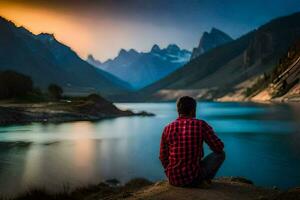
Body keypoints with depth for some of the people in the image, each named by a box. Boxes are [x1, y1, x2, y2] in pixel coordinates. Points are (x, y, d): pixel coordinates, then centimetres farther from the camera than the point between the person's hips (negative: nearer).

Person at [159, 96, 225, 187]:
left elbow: (163, 157, 8)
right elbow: (219, 147, -4)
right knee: (220, 154, 13)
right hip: (193, 178, -4)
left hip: (173, 179, 4)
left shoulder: (168, 128, 0)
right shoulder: (201, 125, -10)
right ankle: (205, 180, 2)